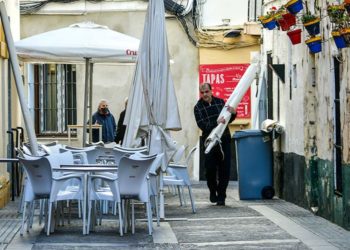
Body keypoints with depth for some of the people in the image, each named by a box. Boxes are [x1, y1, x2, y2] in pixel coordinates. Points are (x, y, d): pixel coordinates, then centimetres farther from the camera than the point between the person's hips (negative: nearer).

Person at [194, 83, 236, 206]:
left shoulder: (220, 102, 7)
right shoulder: (198, 107, -3)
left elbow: (228, 120, 17)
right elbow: (202, 126, -16)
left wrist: (233, 113, -5)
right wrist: (216, 123, -30)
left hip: (224, 140, 2)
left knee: (224, 170, 0)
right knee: (210, 169, -3)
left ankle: (221, 196, 9)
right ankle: (213, 191, 23)